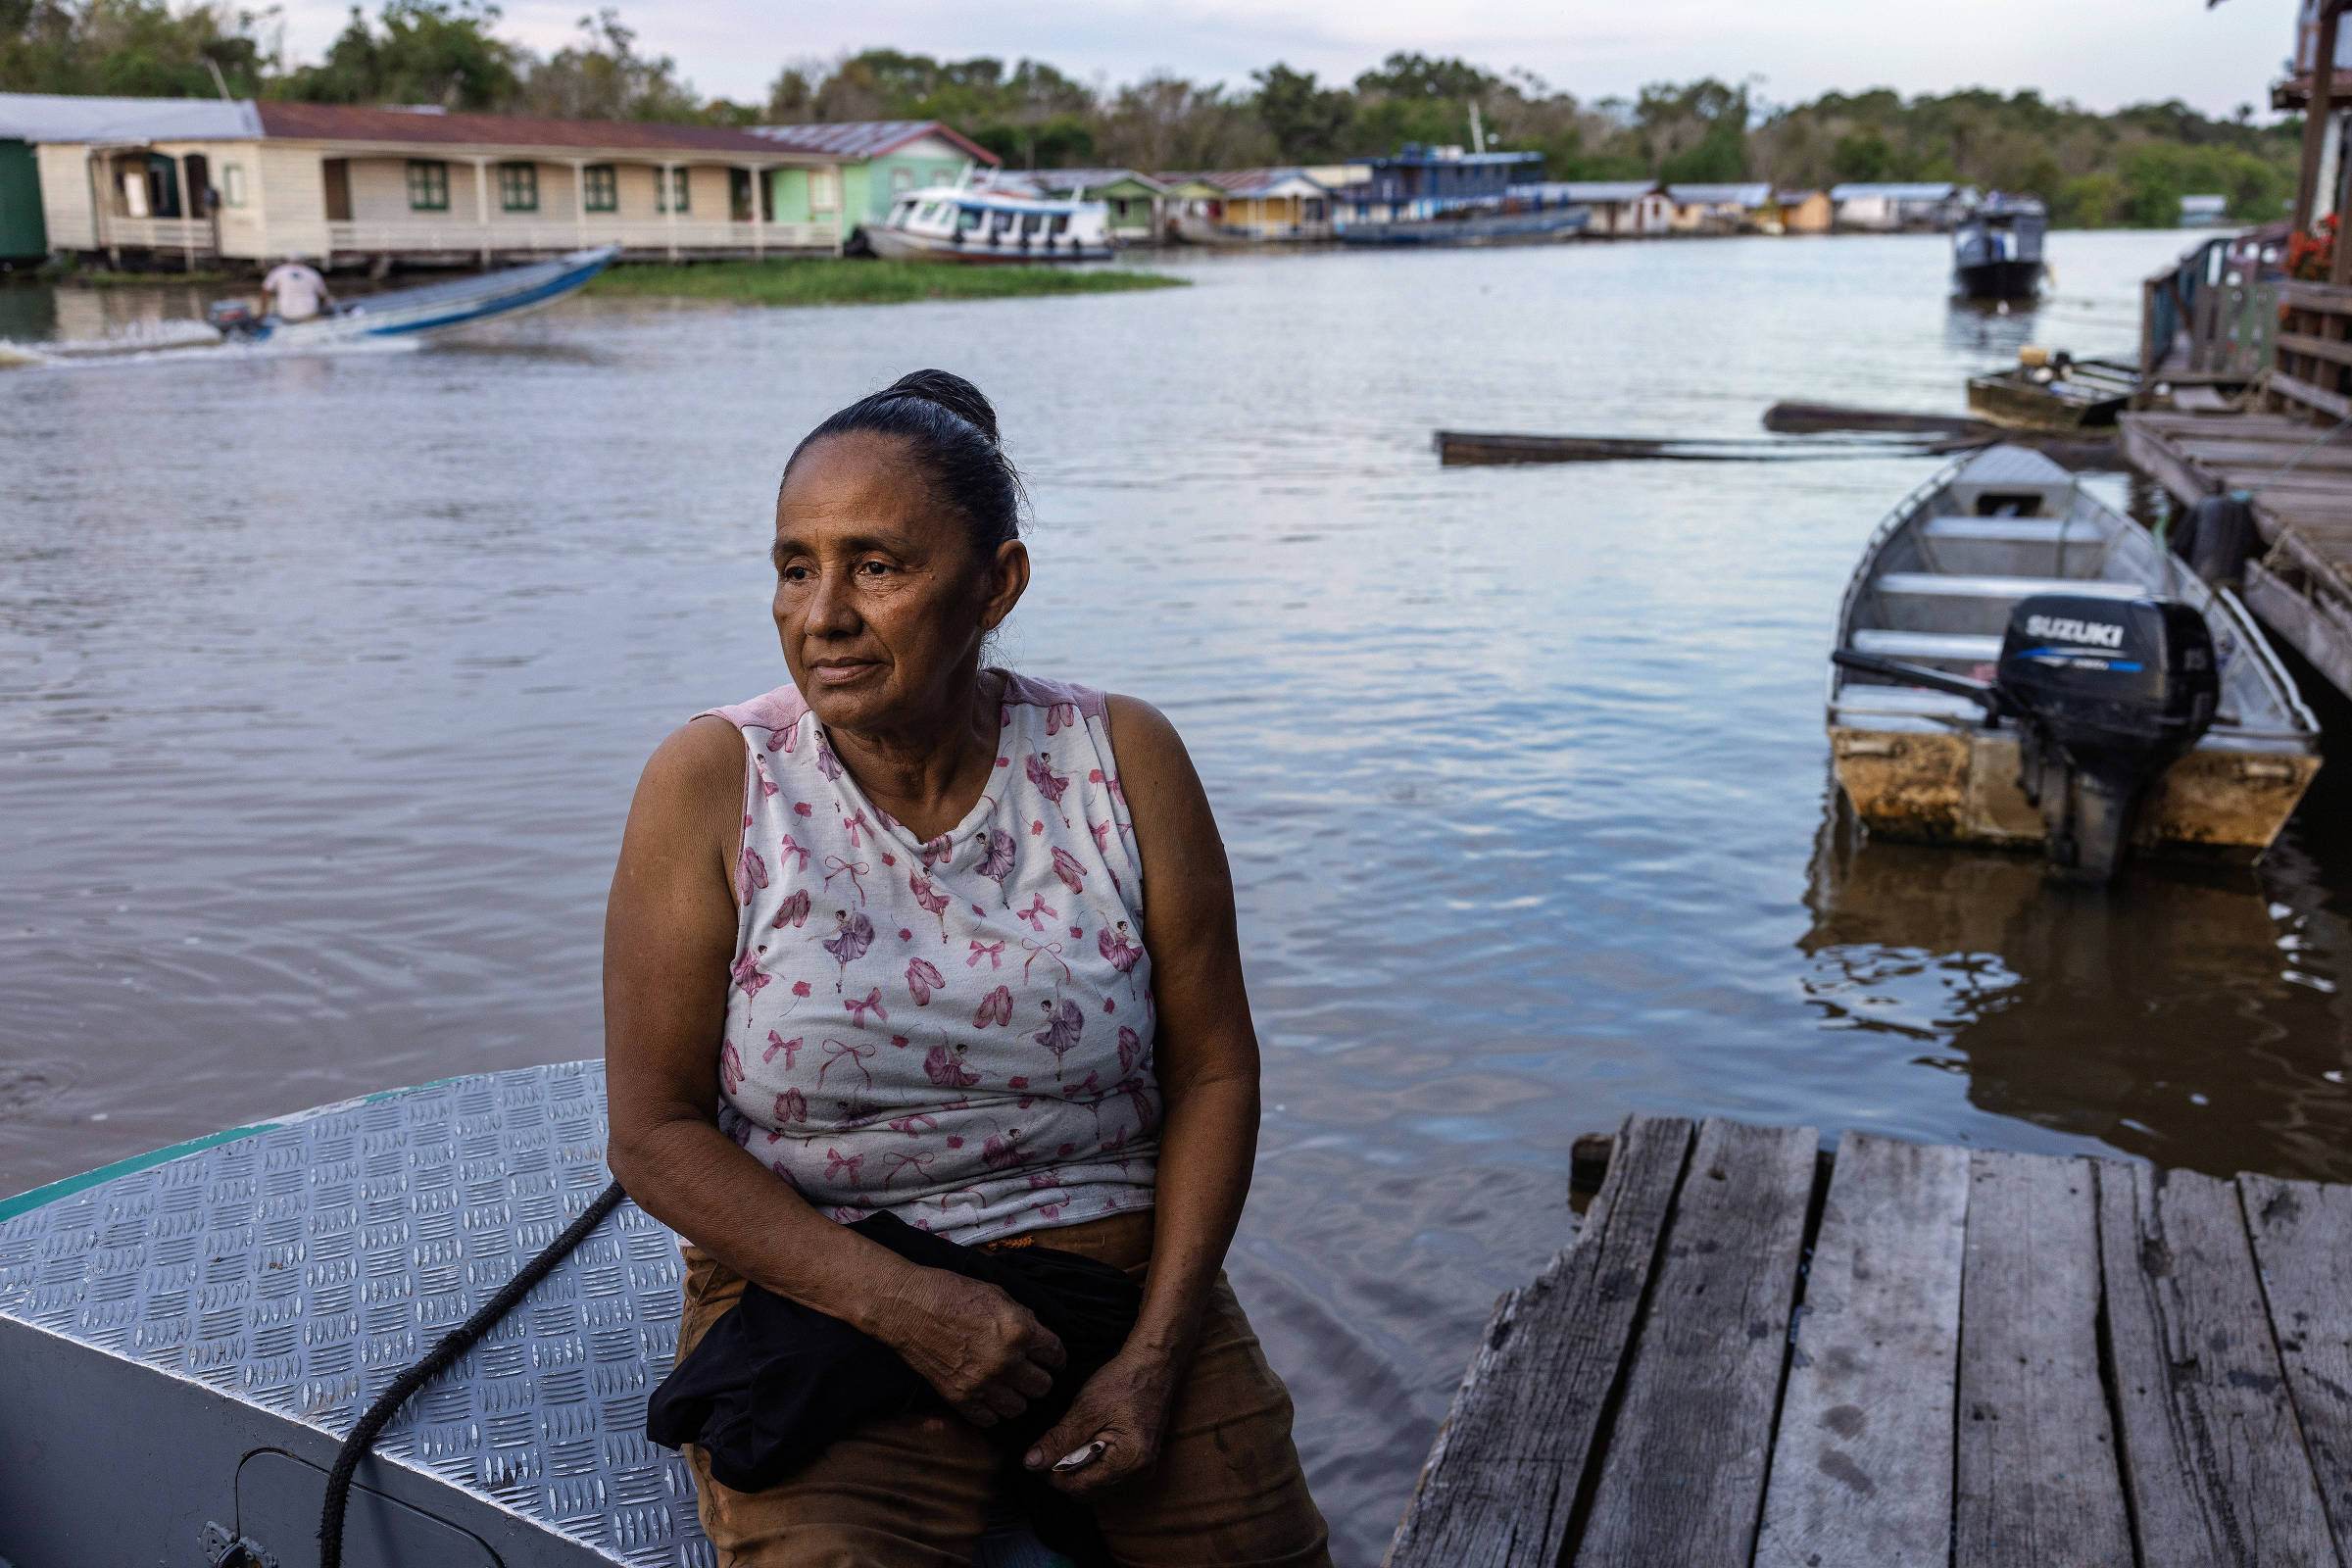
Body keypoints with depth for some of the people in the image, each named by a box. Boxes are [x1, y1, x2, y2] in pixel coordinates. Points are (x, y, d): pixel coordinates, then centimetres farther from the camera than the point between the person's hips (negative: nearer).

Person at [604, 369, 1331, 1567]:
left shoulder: (1121, 762, -3)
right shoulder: (712, 784, -6)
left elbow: (1212, 1071, 1)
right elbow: (655, 1131, -6)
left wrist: (1155, 1356, -9)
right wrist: (903, 1306, -16)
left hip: (1118, 1256, 2)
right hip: (814, 1284, -1)